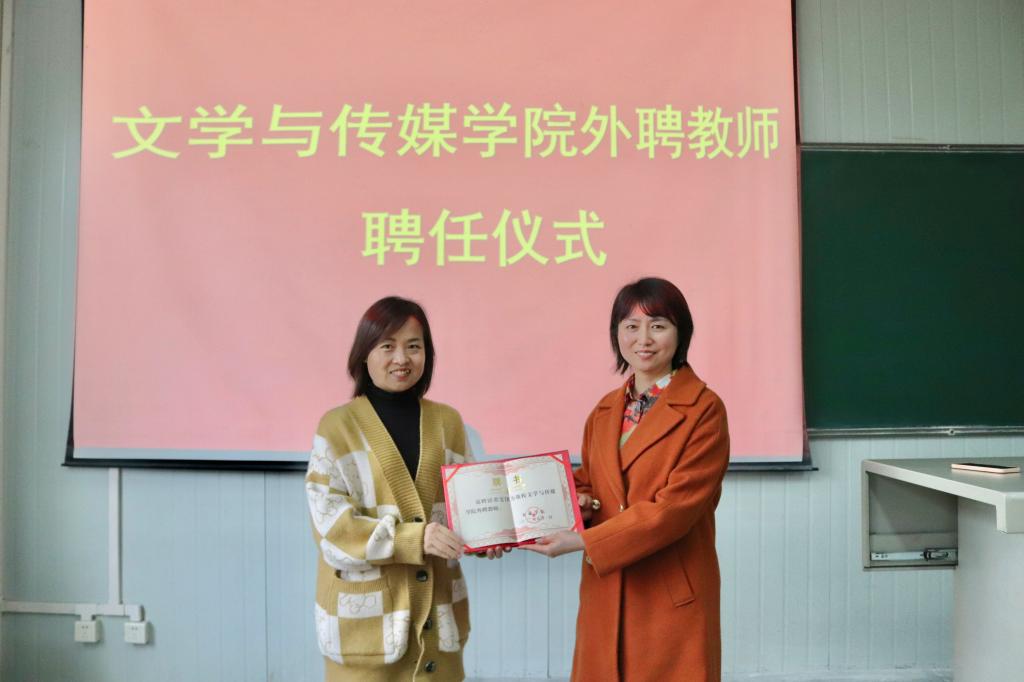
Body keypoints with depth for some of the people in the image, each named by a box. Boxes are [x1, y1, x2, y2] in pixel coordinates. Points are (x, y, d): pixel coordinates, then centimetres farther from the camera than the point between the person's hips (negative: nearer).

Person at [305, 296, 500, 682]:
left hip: (436, 609, 3)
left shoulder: (448, 422, 6)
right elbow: (331, 523, -11)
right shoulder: (337, 426, -5)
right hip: (365, 614, -3)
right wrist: (414, 540, -22)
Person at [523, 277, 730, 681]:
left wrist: (585, 542, -18)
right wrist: (578, 504, -6)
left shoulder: (704, 410, -10)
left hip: (671, 595, -5)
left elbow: (676, 506, -16)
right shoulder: (605, 411, 9)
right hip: (605, 592, 5)